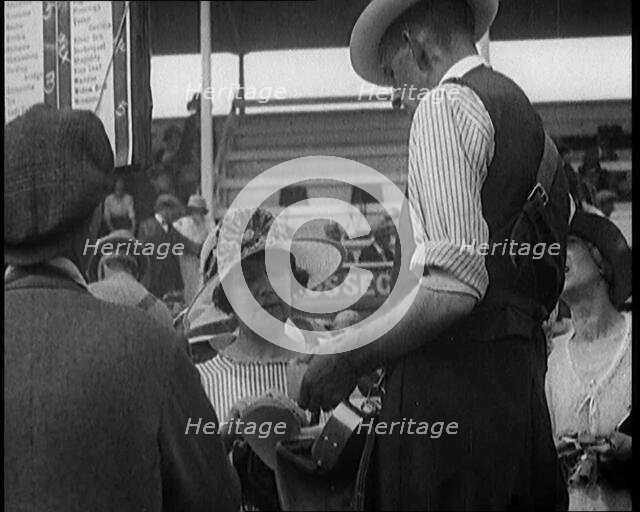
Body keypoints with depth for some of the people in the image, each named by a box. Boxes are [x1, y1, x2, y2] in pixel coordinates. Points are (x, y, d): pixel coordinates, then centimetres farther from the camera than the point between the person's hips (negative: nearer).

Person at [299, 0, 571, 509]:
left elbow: (455, 285, -19)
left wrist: (348, 361, -9)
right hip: (523, 376, 9)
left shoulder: (446, 105, -6)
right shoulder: (523, 111, 21)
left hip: (453, 376, -9)